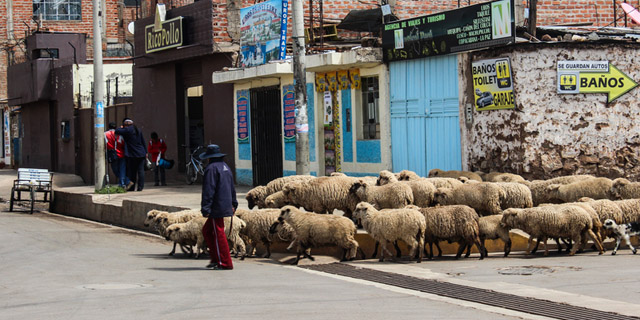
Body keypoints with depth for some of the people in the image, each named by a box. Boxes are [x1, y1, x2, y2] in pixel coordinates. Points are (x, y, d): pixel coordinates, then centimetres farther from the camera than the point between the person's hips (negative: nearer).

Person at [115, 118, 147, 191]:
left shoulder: (127, 130, -11)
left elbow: (117, 131, -11)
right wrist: (145, 152, 19)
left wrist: (121, 128, 10)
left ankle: (131, 187, 6)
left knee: (132, 171, 3)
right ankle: (140, 187, 3)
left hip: (132, 155, -5)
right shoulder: (138, 130, 10)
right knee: (140, 170, 4)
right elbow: (143, 142, 14)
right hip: (141, 154, 5)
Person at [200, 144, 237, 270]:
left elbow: (208, 190, -18)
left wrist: (205, 208, -18)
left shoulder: (211, 168, -13)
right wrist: (233, 204, 29)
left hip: (217, 208, -10)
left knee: (219, 234, -5)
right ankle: (216, 259, 18)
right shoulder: (225, 167, 16)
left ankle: (226, 263, -4)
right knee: (206, 230, 18)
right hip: (226, 206, 10)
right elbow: (232, 187, 23)